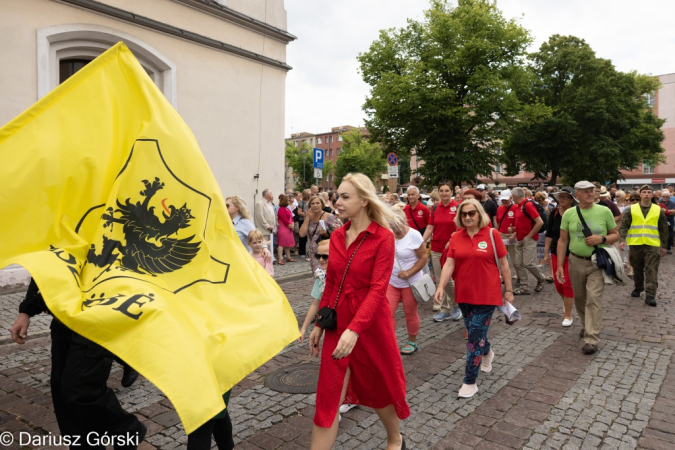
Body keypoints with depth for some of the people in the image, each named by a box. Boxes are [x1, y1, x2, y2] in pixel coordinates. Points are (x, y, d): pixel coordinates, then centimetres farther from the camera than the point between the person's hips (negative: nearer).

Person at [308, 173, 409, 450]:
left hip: (370, 324, -4)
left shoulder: (383, 238, -13)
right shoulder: (337, 236, 4)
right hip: (337, 324, 4)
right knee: (327, 398, 4)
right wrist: (319, 323, 10)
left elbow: (378, 289, -20)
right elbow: (330, 284, 10)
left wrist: (354, 329, -31)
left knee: (380, 388, 17)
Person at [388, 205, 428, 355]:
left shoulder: (414, 235, -15)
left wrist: (409, 272, -20)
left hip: (410, 283, -3)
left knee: (410, 314, 10)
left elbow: (424, 258, -12)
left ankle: (412, 342, 31)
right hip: (391, 282, 4)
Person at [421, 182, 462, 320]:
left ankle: (456, 305, 22)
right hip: (436, 249, 4)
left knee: (449, 280, -4)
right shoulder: (435, 208, 6)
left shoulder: (457, 207, -7)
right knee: (439, 280, 8)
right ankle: (445, 309, 19)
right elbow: (429, 228, 6)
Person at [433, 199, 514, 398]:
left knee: (475, 335, -4)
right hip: (464, 294, 4)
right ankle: (487, 353, 52)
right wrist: (441, 286, -14)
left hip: (486, 294, -4)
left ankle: (470, 382, 8)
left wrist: (509, 290, 0)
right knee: (474, 330, 19)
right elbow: (449, 264, -2)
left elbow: (503, 264, -3)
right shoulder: (456, 238, 2)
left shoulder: (491, 234, -8)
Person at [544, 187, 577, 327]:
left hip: (571, 254, -4)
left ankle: (568, 316, 10)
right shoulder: (554, 213, 0)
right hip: (556, 253, 4)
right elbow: (549, 234, 5)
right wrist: (546, 252, 5)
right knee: (558, 283, 10)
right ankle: (567, 302, 42)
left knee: (568, 284, -2)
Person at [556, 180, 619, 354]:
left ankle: (592, 339, -8)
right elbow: (563, 240, 2)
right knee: (579, 298, 15)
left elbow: (616, 235, 4)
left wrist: (601, 239, -18)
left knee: (593, 298, -11)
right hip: (576, 261, 3)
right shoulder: (569, 213, -2)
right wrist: (560, 265, -1)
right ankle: (586, 325, 39)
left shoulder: (604, 211, -4)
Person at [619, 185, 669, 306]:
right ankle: (638, 288, 33)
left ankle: (650, 295, -6)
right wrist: (623, 240, -13)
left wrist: (664, 246, 9)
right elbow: (624, 226, 0)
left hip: (652, 245, -1)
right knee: (637, 269, 13)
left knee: (651, 271, -5)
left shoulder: (659, 210, 6)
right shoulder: (632, 209, 3)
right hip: (635, 245, 1)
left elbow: (664, 230, 10)